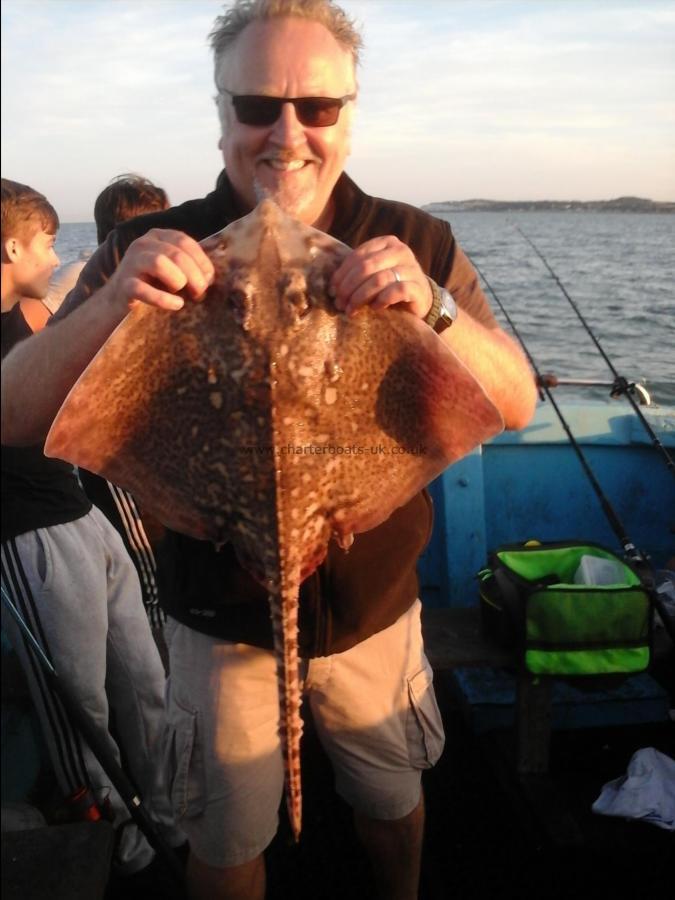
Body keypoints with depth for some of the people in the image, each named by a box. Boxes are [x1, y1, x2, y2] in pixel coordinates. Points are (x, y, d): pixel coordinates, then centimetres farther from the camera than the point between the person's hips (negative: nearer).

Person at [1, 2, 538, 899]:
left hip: (374, 612, 2)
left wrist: (433, 309, -35)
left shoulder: (414, 246, -10)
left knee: (393, 806, 28)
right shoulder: (154, 255, -13)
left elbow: (517, 407, -15)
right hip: (220, 618, -1)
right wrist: (107, 306, -38)